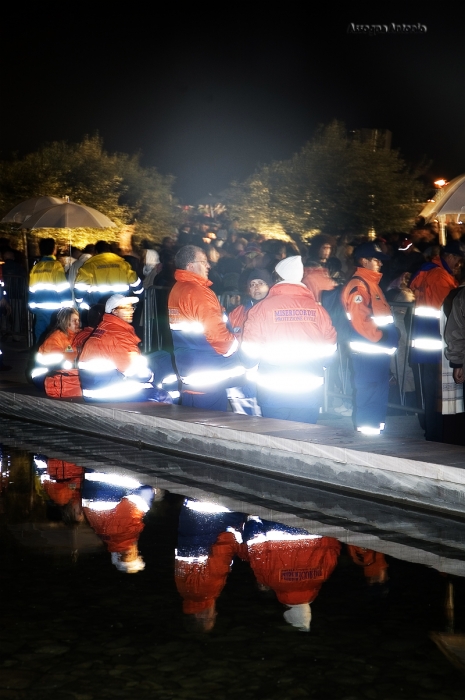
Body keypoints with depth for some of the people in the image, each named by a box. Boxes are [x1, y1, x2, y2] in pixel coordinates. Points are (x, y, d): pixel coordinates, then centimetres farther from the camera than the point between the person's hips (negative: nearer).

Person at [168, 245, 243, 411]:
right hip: (209, 378, -9)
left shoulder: (176, 291, 12)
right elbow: (217, 334, -20)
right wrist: (236, 344, -3)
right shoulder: (198, 292, -16)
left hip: (187, 375, 9)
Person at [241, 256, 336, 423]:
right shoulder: (317, 309, -1)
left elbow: (251, 351, -7)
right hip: (310, 390, 1)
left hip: (272, 390, -1)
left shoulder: (262, 308, -6)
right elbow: (329, 348, 1)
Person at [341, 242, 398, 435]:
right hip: (367, 351, -10)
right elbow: (359, 320, -23)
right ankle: (366, 430, -1)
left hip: (379, 351, 10)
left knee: (379, 392, 13)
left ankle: (376, 430, 20)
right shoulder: (358, 286, -13)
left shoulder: (372, 283, 19)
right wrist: (381, 337, -19)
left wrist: (390, 336, 11)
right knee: (368, 392, -5)